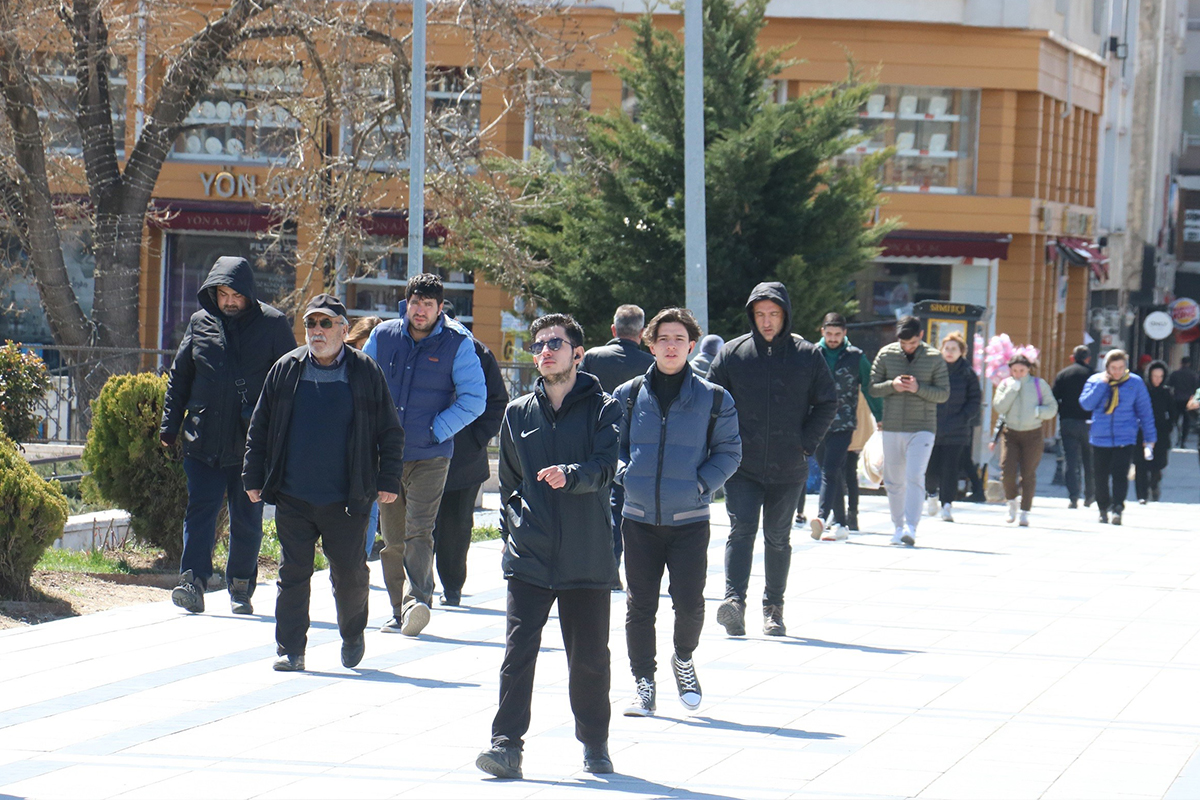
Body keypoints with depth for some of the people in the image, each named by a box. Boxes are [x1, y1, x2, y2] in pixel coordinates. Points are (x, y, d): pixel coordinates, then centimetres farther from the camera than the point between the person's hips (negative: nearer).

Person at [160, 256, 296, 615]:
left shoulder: (272, 325, -1)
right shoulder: (200, 323, 8)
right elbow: (179, 377, 16)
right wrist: (170, 425, 11)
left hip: (251, 441, -2)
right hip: (203, 440, 2)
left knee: (247, 517, 6)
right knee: (200, 508, -9)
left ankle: (241, 586, 17)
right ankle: (193, 581, -16)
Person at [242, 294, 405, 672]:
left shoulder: (366, 373, 2)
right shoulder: (285, 370, 6)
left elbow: (389, 432, 6)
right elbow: (259, 427, 12)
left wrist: (388, 481, 0)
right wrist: (254, 477, 8)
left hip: (346, 499, -2)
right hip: (293, 497, 2)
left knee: (349, 573, 4)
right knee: (293, 573, 1)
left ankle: (353, 635, 29)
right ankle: (290, 650, 6)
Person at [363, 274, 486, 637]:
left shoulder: (457, 344, -5)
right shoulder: (383, 336, 4)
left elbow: (474, 398, -5)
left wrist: (437, 430, -11)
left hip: (430, 457, -4)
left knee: (419, 532, -17)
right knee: (392, 538, 8)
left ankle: (416, 602, -26)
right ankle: (400, 612, 16)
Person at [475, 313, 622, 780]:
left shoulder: (602, 409, 1)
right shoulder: (518, 414, 12)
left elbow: (605, 466, -14)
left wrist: (570, 475, -34)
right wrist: (512, 531, 11)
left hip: (586, 559, -2)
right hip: (529, 557, 2)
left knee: (590, 657, 7)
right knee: (518, 650, -9)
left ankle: (594, 742, 24)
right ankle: (507, 744, -9)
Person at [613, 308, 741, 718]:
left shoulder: (713, 400, 2)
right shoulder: (628, 396, 5)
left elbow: (729, 452, 7)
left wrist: (702, 483, -7)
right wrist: (625, 475, -6)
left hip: (690, 519, -1)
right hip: (639, 518, 1)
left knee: (689, 601, -6)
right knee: (640, 604, 2)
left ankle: (684, 660, 23)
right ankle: (643, 682, 14)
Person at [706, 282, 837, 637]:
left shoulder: (808, 355, 2)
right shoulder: (733, 353, 2)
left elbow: (827, 404, 7)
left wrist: (806, 444, -3)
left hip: (788, 469, 1)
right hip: (742, 467, -1)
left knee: (778, 538, 9)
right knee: (742, 529, -15)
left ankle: (773, 608, 19)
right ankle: (734, 600, -25)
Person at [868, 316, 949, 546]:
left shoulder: (934, 358, 0)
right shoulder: (886, 354, 3)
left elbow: (944, 394, -1)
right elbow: (873, 387, 5)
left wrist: (918, 388, -17)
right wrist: (892, 385, -15)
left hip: (922, 428, -3)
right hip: (892, 428, 3)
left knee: (915, 477, -16)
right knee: (893, 481, 8)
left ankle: (910, 527, -22)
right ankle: (898, 527, 20)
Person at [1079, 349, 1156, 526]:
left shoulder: (1135, 383, 0)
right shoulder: (1095, 380, 3)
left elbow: (1145, 412, 6)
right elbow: (1086, 404, -9)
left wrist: (1149, 439, 5)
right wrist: (1102, 384, -14)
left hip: (1125, 439, -2)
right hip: (1100, 439, 2)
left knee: (1120, 475, -16)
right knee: (1101, 476, 8)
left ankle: (1117, 509, -19)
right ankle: (1103, 509, 23)